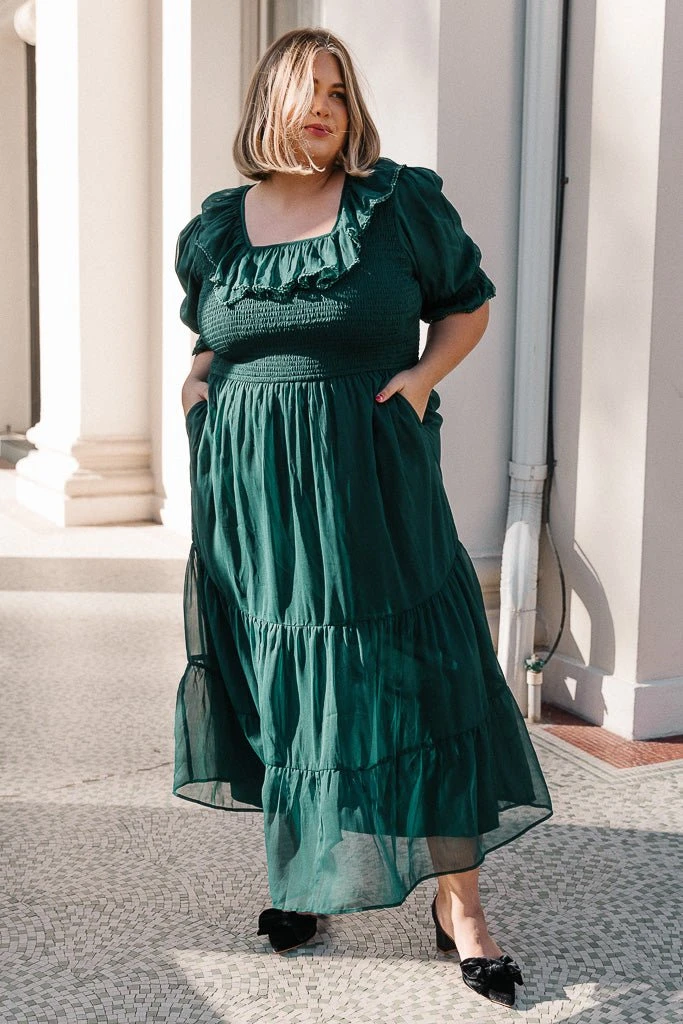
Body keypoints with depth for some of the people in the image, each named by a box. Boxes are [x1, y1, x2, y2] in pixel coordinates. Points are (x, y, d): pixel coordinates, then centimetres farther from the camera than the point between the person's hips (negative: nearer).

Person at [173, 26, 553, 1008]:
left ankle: (459, 900, 7)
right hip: (251, 489, 3)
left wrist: (424, 374, -8)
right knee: (274, 677, 9)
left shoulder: (401, 202, 1)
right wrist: (197, 382, 6)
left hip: (369, 485, -3)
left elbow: (469, 302, 9)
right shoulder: (216, 229, 10)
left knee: (411, 674, -4)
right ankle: (302, 871, 27)